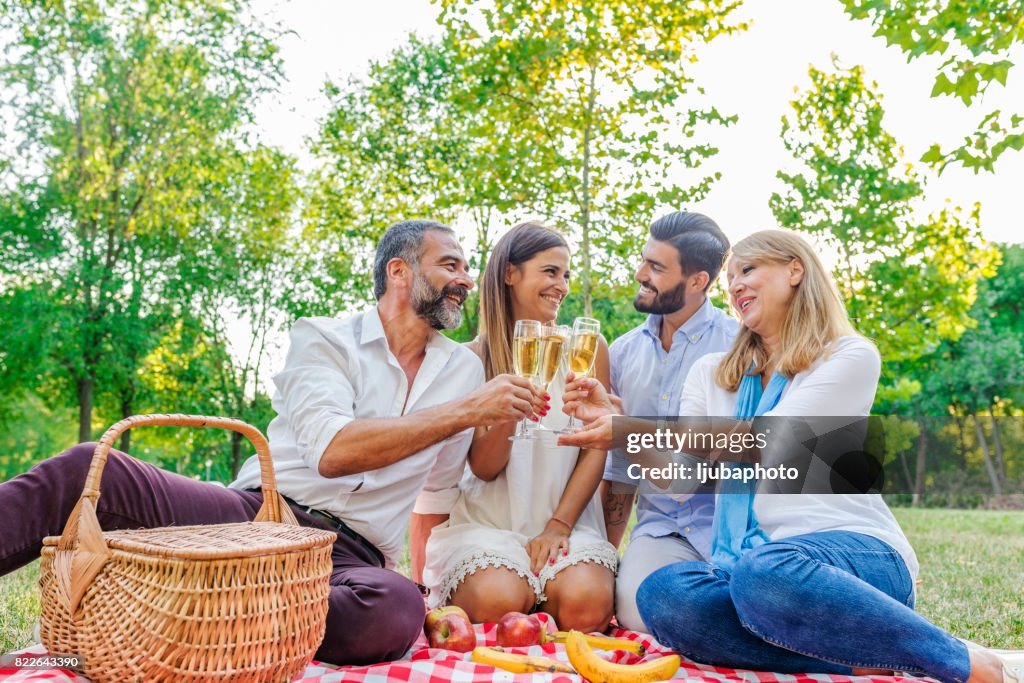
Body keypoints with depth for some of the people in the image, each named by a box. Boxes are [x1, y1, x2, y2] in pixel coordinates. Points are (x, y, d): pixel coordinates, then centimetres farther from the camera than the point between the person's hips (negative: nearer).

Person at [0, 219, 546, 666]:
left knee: (399, 609, -36)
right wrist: (466, 411, -14)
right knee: (90, 469, -23)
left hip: (350, 557, 2)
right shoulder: (322, 338, 3)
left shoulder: (465, 370, 15)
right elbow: (333, 451, -15)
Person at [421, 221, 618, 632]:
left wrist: (559, 525, -10)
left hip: (566, 521, 1)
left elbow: (595, 449, 2)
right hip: (487, 520, -1)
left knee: (586, 603, -29)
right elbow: (484, 467, -3)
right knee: (498, 601, -31)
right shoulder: (473, 358, 4)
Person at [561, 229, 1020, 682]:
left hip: (853, 549, -4)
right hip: (751, 562, 4)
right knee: (661, 595, -29)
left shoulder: (852, 356, 4)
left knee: (765, 571, -39)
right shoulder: (711, 373, 19)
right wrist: (611, 417, -5)